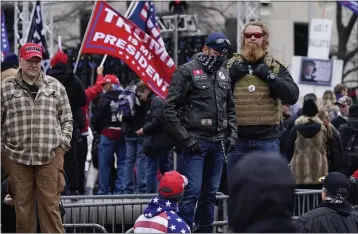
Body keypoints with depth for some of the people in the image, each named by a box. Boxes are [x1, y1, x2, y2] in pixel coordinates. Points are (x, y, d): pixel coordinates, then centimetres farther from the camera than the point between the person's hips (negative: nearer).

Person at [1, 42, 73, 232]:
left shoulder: (55, 86, 10)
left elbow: (66, 119, 13)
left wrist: (63, 142, 4)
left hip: (50, 156, 0)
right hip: (17, 156, 0)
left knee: (50, 205, -1)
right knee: (22, 206, 4)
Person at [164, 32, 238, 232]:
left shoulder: (224, 74, 15)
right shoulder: (187, 72, -6)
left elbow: (230, 109, 23)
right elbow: (170, 109, -9)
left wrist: (232, 134, 9)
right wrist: (186, 139, -13)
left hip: (218, 142, 7)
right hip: (195, 142, -6)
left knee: (210, 193, 10)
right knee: (192, 191, -11)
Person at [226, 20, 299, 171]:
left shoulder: (276, 67, 8)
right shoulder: (231, 66, 9)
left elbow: (292, 96, -6)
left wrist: (270, 76, -11)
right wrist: (230, 76, -9)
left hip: (267, 139, -1)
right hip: (237, 137, 1)